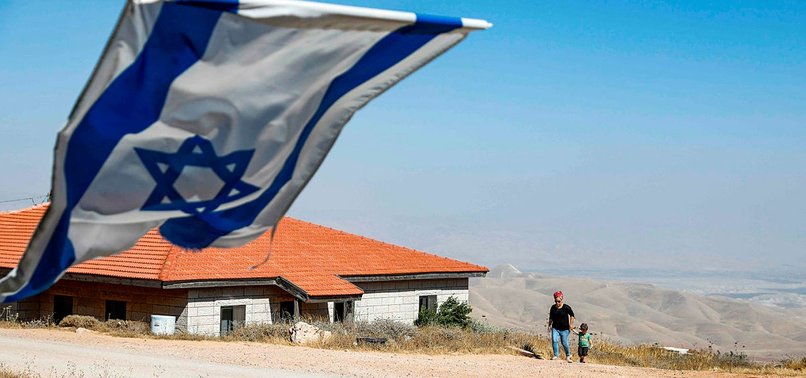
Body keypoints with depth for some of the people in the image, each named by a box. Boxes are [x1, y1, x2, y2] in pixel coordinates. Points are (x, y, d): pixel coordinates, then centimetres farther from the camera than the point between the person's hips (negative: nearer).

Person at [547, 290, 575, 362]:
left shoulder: (566, 307, -9)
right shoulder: (553, 308, 2)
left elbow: (572, 315, 4)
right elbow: (551, 317, 16)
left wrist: (571, 324, -1)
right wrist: (550, 325, 9)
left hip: (564, 329, -3)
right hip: (555, 328, 3)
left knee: (564, 343, -1)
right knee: (554, 341, -16)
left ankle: (568, 355, 22)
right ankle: (556, 355, -5)